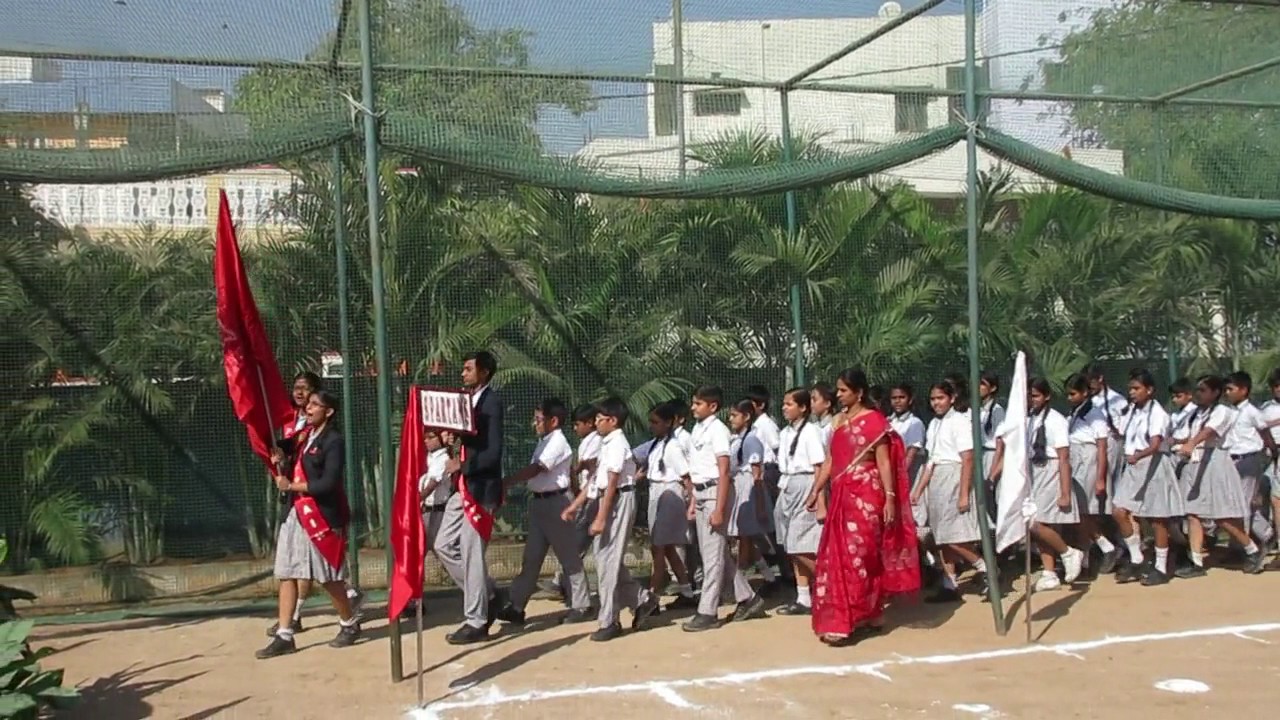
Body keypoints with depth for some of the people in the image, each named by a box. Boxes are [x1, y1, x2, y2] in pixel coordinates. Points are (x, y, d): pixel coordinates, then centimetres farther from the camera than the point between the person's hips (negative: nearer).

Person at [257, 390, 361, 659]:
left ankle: (350, 624, 21)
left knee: (328, 577, 1)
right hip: (296, 513, 8)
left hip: (321, 515, -8)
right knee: (286, 573, 3)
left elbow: (328, 484, -19)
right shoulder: (305, 436, 14)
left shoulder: (333, 441, -11)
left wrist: (291, 486, -13)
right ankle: (284, 636, 6)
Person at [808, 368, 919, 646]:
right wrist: (816, 490, 11)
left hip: (866, 495, -7)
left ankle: (844, 622, -3)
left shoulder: (874, 420, -7)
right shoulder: (838, 420, 13)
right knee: (838, 556, 8)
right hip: (842, 496, 8)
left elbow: (884, 463, -10)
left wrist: (890, 498, -15)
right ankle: (871, 615, 18)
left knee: (856, 556, -6)